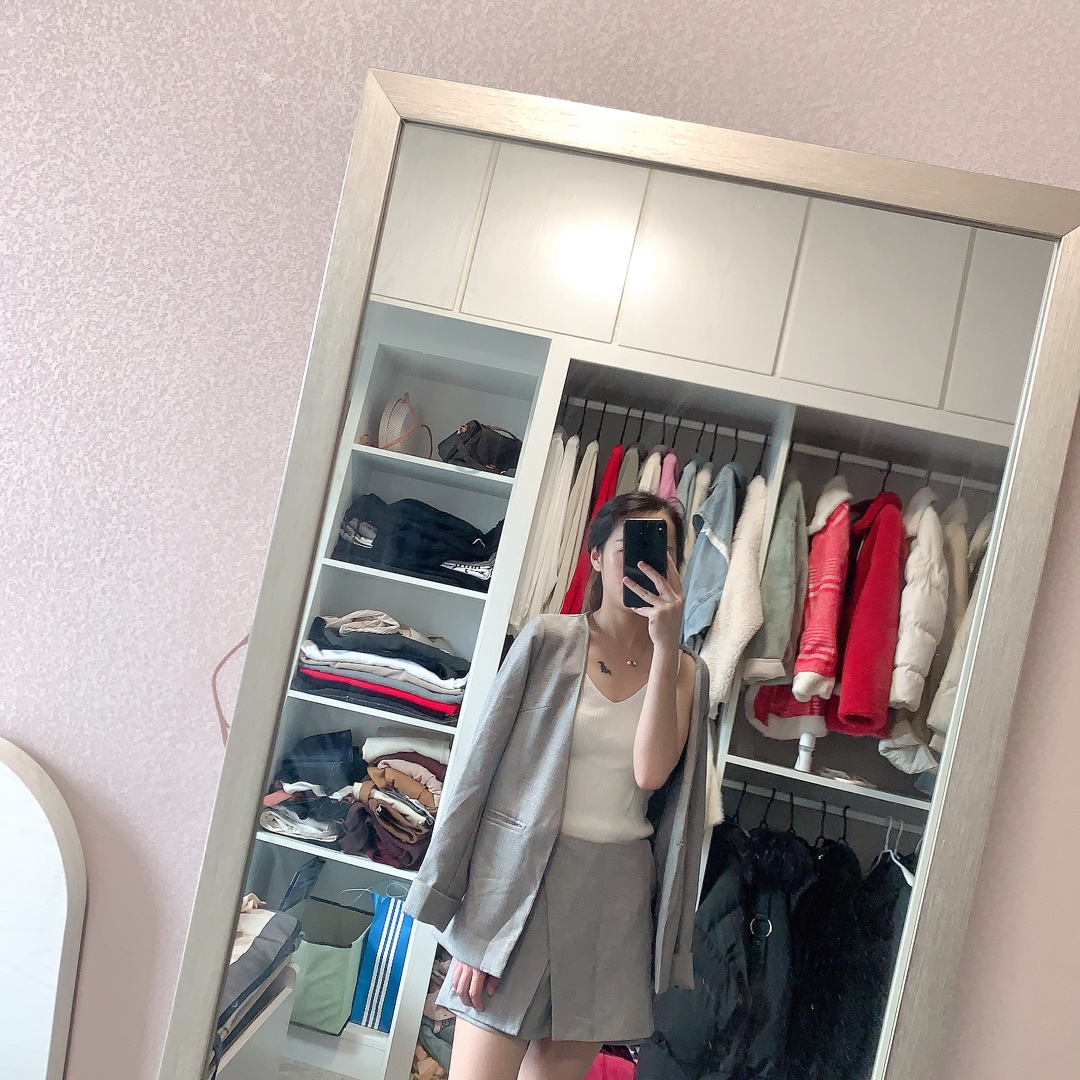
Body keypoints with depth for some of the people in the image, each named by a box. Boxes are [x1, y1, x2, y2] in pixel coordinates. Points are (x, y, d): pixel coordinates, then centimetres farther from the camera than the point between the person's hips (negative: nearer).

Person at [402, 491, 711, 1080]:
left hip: (616, 895, 3)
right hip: (521, 877, -3)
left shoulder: (686, 671, 5)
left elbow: (651, 770, -12)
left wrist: (665, 644, -15)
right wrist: (466, 919, -6)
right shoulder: (549, 641, -3)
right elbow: (484, 765, -4)